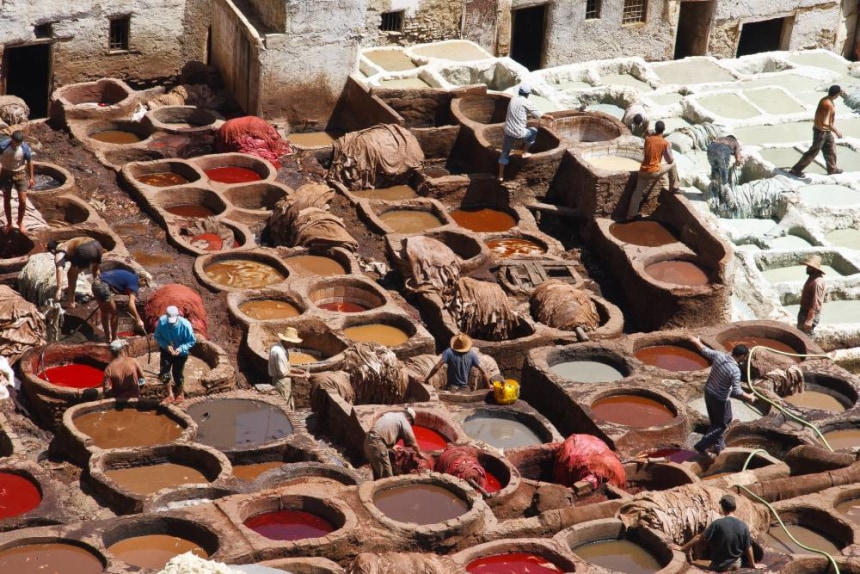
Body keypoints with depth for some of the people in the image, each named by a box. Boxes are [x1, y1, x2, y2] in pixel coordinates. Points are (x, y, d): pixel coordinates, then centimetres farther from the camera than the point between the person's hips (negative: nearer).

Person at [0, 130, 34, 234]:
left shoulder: (25, 148, -17)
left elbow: (29, 163, -3)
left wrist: (31, 178, 1)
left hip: (20, 174, 0)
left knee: (22, 201, -2)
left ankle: (20, 222, 22)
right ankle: (9, 223, 27)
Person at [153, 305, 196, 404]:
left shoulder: (185, 324, -29)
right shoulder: (162, 321, -24)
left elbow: (192, 341, -16)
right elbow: (157, 337, -8)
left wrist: (181, 349, -31)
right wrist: (166, 346, -24)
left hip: (180, 353, -2)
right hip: (166, 351, 2)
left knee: (178, 374, 11)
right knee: (164, 373, -2)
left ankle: (180, 394, 38)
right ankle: (170, 395, 20)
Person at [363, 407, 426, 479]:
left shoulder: (391, 415, 26)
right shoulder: (404, 421, 3)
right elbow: (412, 441, 9)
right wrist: (419, 452, 24)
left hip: (368, 441, 9)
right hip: (377, 443, -9)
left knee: (377, 473, 18)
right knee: (387, 476, -5)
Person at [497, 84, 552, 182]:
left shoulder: (513, 100, 10)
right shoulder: (526, 103, -9)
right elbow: (539, 115, -3)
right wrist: (548, 117, 15)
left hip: (508, 131, 5)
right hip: (519, 133, -5)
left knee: (505, 153, 17)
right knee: (534, 131, 23)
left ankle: (501, 175, 15)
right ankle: (525, 153, 25)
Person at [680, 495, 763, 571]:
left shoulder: (717, 524, -20)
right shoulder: (743, 526, -10)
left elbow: (700, 537, -12)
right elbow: (748, 548, -1)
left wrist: (685, 548, 2)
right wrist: (753, 565, 14)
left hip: (719, 566, -5)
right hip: (736, 565, 5)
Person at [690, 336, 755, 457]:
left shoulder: (719, 355, -13)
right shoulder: (735, 370, -30)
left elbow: (705, 351, 5)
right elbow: (737, 391, -28)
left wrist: (696, 342, 25)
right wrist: (749, 397, -12)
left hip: (708, 392, 7)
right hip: (720, 398, -7)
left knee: (715, 421, 25)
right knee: (722, 424, 12)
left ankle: (718, 445, 41)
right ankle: (702, 445, 10)